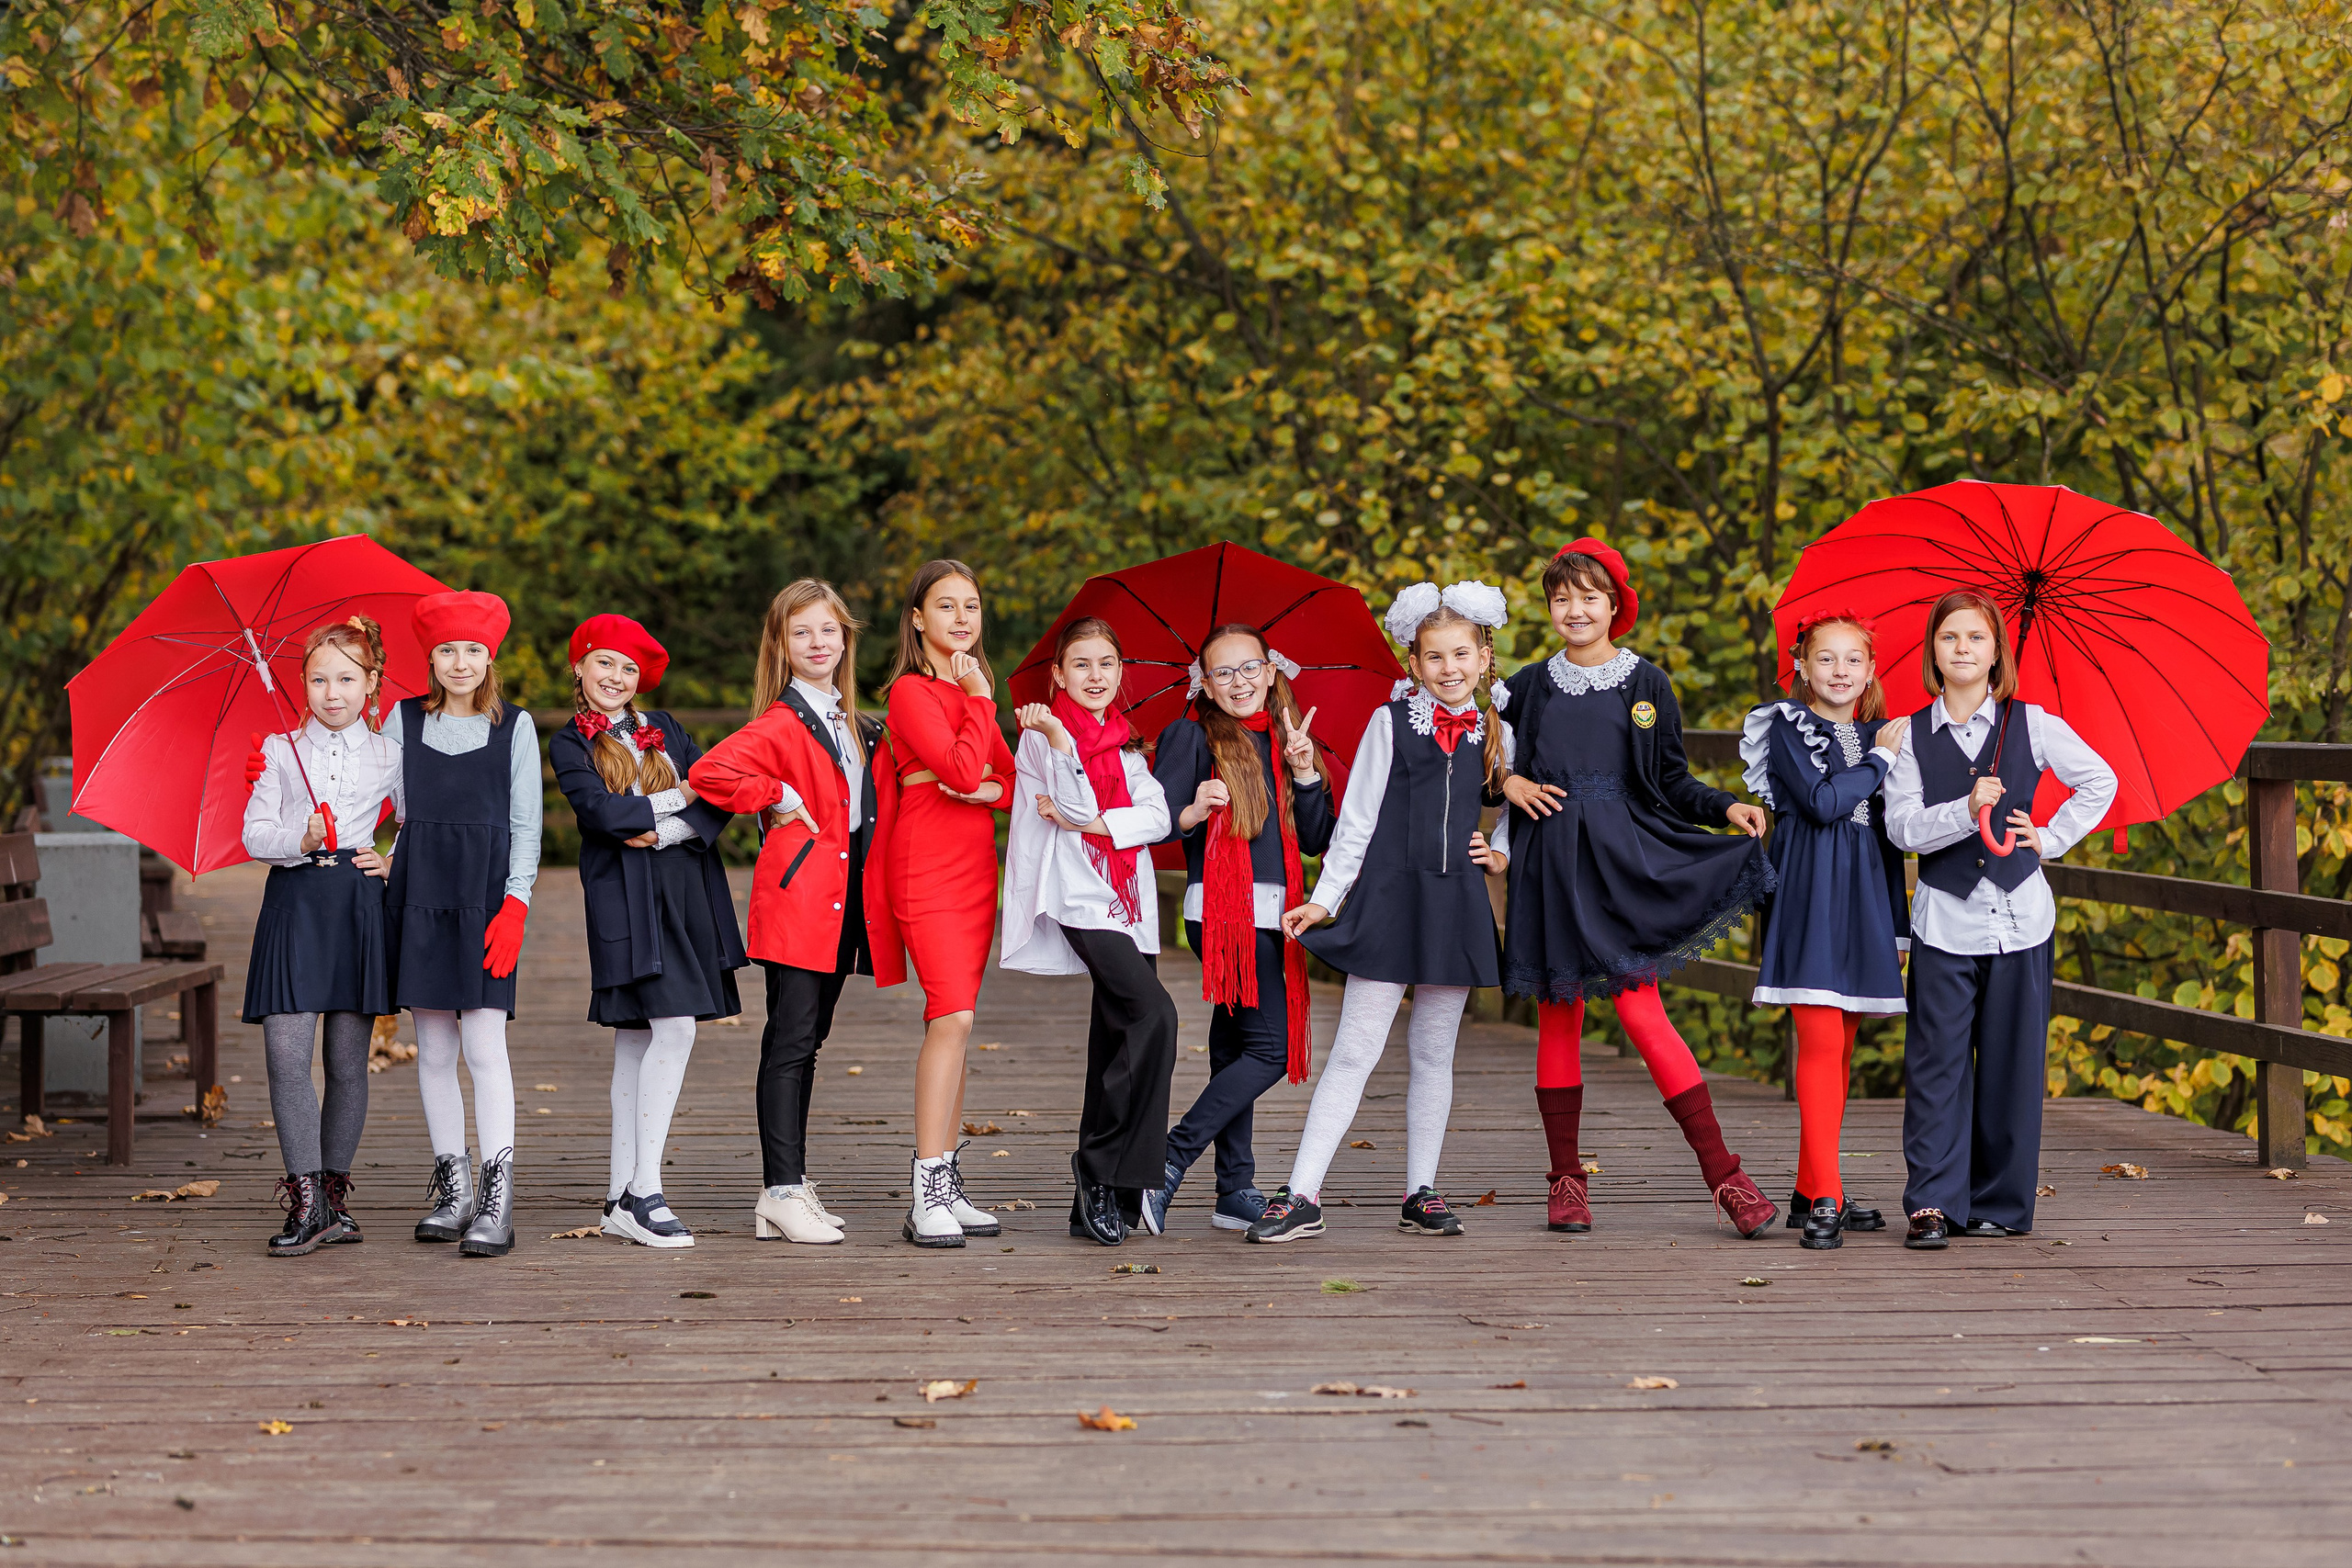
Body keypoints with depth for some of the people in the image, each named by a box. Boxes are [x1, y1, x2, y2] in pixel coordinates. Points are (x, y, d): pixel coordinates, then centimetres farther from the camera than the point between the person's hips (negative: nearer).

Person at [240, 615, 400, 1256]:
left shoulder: (389, 756, 7)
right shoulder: (280, 752, 8)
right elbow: (255, 835, 2)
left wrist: (393, 861, -1)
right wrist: (300, 838, -16)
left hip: (359, 905, 0)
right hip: (293, 903, 0)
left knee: (347, 1060, 3)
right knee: (286, 1054, -10)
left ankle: (334, 1192, 15)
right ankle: (307, 1200, -6)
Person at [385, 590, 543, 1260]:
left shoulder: (515, 726, 5)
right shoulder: (405, 718, 10)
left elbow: (525, 826, 2)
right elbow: (399, 808, 16)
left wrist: (516, 903, -6)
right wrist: (391, 863, 4)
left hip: (485, 893, -3)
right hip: (420, 890, 3)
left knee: (484, 1045, -11)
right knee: (433, 1049, 5)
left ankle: (497, 1202, -12)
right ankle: (453, 1190, 14)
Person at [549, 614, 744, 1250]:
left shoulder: (666, 731, 18)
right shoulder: (569, 744, 5)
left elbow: (718, 796, 6)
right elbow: (599, 810, -11)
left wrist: (665, 832, -10)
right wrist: (674, 800, -3)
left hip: (686, 887, 5)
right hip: (624, 894, -5)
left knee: (636, 1036, 7)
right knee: (674, 1026, -16)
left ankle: (622, 1197, 10)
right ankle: (643, 1193, -14)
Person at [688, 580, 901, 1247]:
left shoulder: (859, 728, 17)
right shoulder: (781, 724, -8)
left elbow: (875, 805, 26)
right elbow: (709, 773, -21)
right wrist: (781, 801, -13)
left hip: (847, 901, 8)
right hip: (797, 897, -8)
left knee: (807, 1042, 11)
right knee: (790, 1042, -8)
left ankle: (790, 1185, 17)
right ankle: (781, 1192, -8)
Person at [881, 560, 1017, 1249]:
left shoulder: (974, 689, 17)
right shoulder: (912, 691, -8)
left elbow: (1009, 777, 15)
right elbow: (960, 767, -21)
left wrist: (992, 790, -7)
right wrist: (980, 699, -11)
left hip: (976, 871, 8)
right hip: (925, 874, -8)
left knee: (953, 1022, 8)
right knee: (951, 1016, -17)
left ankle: (945, 1185, 13)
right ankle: (927, 1196, -16)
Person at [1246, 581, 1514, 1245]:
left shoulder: (1497, 734, 9)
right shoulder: (1390, 723, 1)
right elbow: (1357, 820, 1)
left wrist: (1502, 853, 7)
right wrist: (1322, 900, -2)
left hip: (1457, 907, 3)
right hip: (1390, 898, -3)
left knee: (1433, 1052, 10)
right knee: (1354, 1049, -7)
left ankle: (1421, 1196, 18)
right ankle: (1301, 1198, -6)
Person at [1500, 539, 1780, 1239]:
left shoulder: (1647, 684, 6)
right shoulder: (1530, 687, 9)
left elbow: (1672, 781, 9)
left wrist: (1726, 807, -6)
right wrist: (1508, 783, 0)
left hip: (1624, 860, -2)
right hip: (1550, 862, 2)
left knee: (1640, 1011, -12)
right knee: (1558, 1020, 4)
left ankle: (1722, 1173, -9)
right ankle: (1566, 1178, 13)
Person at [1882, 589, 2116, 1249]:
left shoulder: (2031, 724, 4)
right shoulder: (1909, 737, 2)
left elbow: (2099, 781, 14)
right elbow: (1902, 827, -7)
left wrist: (2051, 837, 5)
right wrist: (1967, 810, -22)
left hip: (2019, 916, 1)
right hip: (1945, 919, -1)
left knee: (2011, 1064, 4)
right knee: (1937, 1063, -5)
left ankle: (2000, 1202, 14)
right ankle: (1932, 1202, -2)